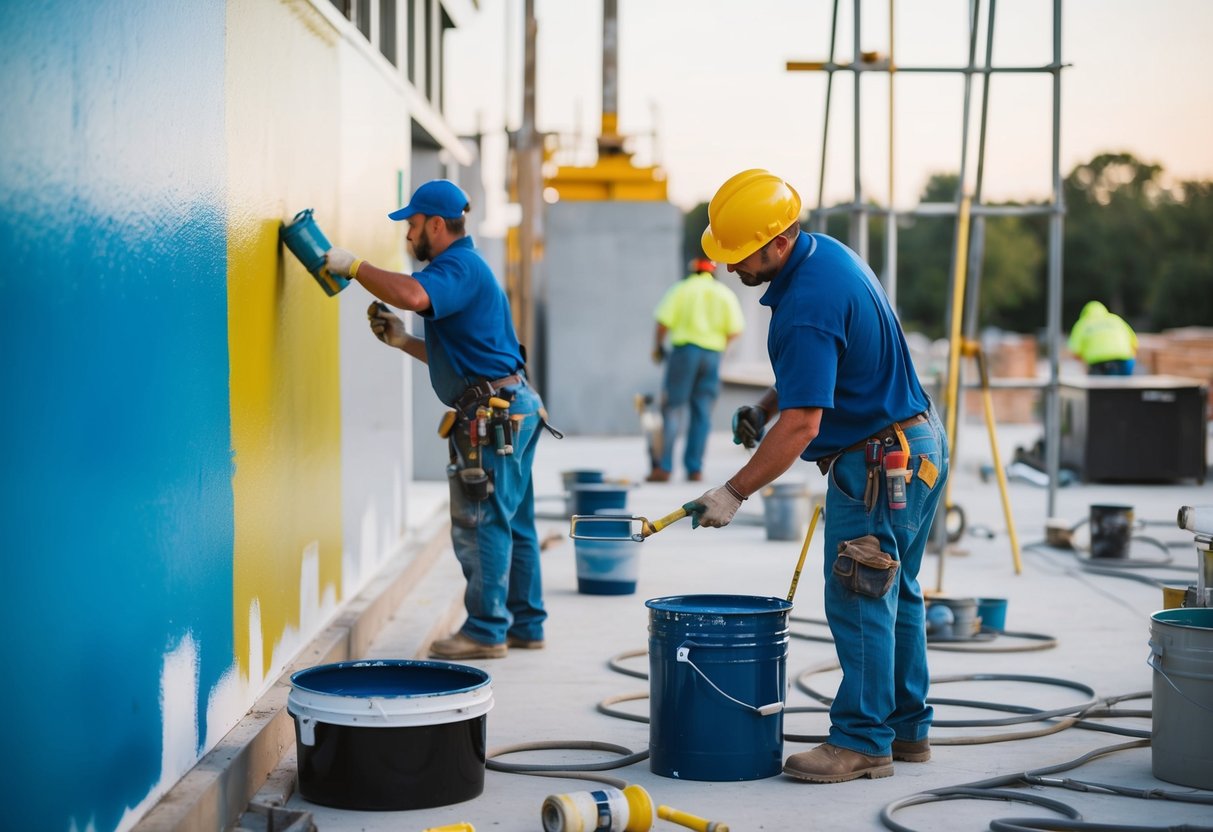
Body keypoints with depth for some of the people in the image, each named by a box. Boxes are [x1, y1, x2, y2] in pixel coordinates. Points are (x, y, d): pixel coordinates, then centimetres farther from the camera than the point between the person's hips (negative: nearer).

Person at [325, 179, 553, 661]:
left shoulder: (458, 266, -11)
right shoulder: (465, 268, 22)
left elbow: (413, 295, -35)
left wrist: (354, 267, -23)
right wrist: (402, 341, 16)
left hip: (491, 413, -11)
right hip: (515, 405, 11)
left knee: (480, 523, -5)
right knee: (512, 523, 14)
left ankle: (486, 631, 0)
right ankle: (525, 625, 20)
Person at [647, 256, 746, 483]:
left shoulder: (682, 289, 2)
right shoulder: (725, 294, 9)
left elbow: (664, 322, -7)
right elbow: (735, 330, 0)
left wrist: (657, 347, 9)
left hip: (685, 349, -2)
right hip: (713, 354, 2)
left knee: (672, 409, -1)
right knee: (702, 413, 7)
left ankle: (664, 467, -8)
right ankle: (695, 468, 5)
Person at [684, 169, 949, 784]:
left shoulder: (807, 306, -26)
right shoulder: (824, 252, 5)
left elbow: (801, 425, -29)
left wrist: (732, 494, -24)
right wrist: (764, 405, 13)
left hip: (878, 466, -11)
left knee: (859, 602, -4)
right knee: (893, 595, 16)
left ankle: (862, 742, 4)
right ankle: (907, 728, 25)